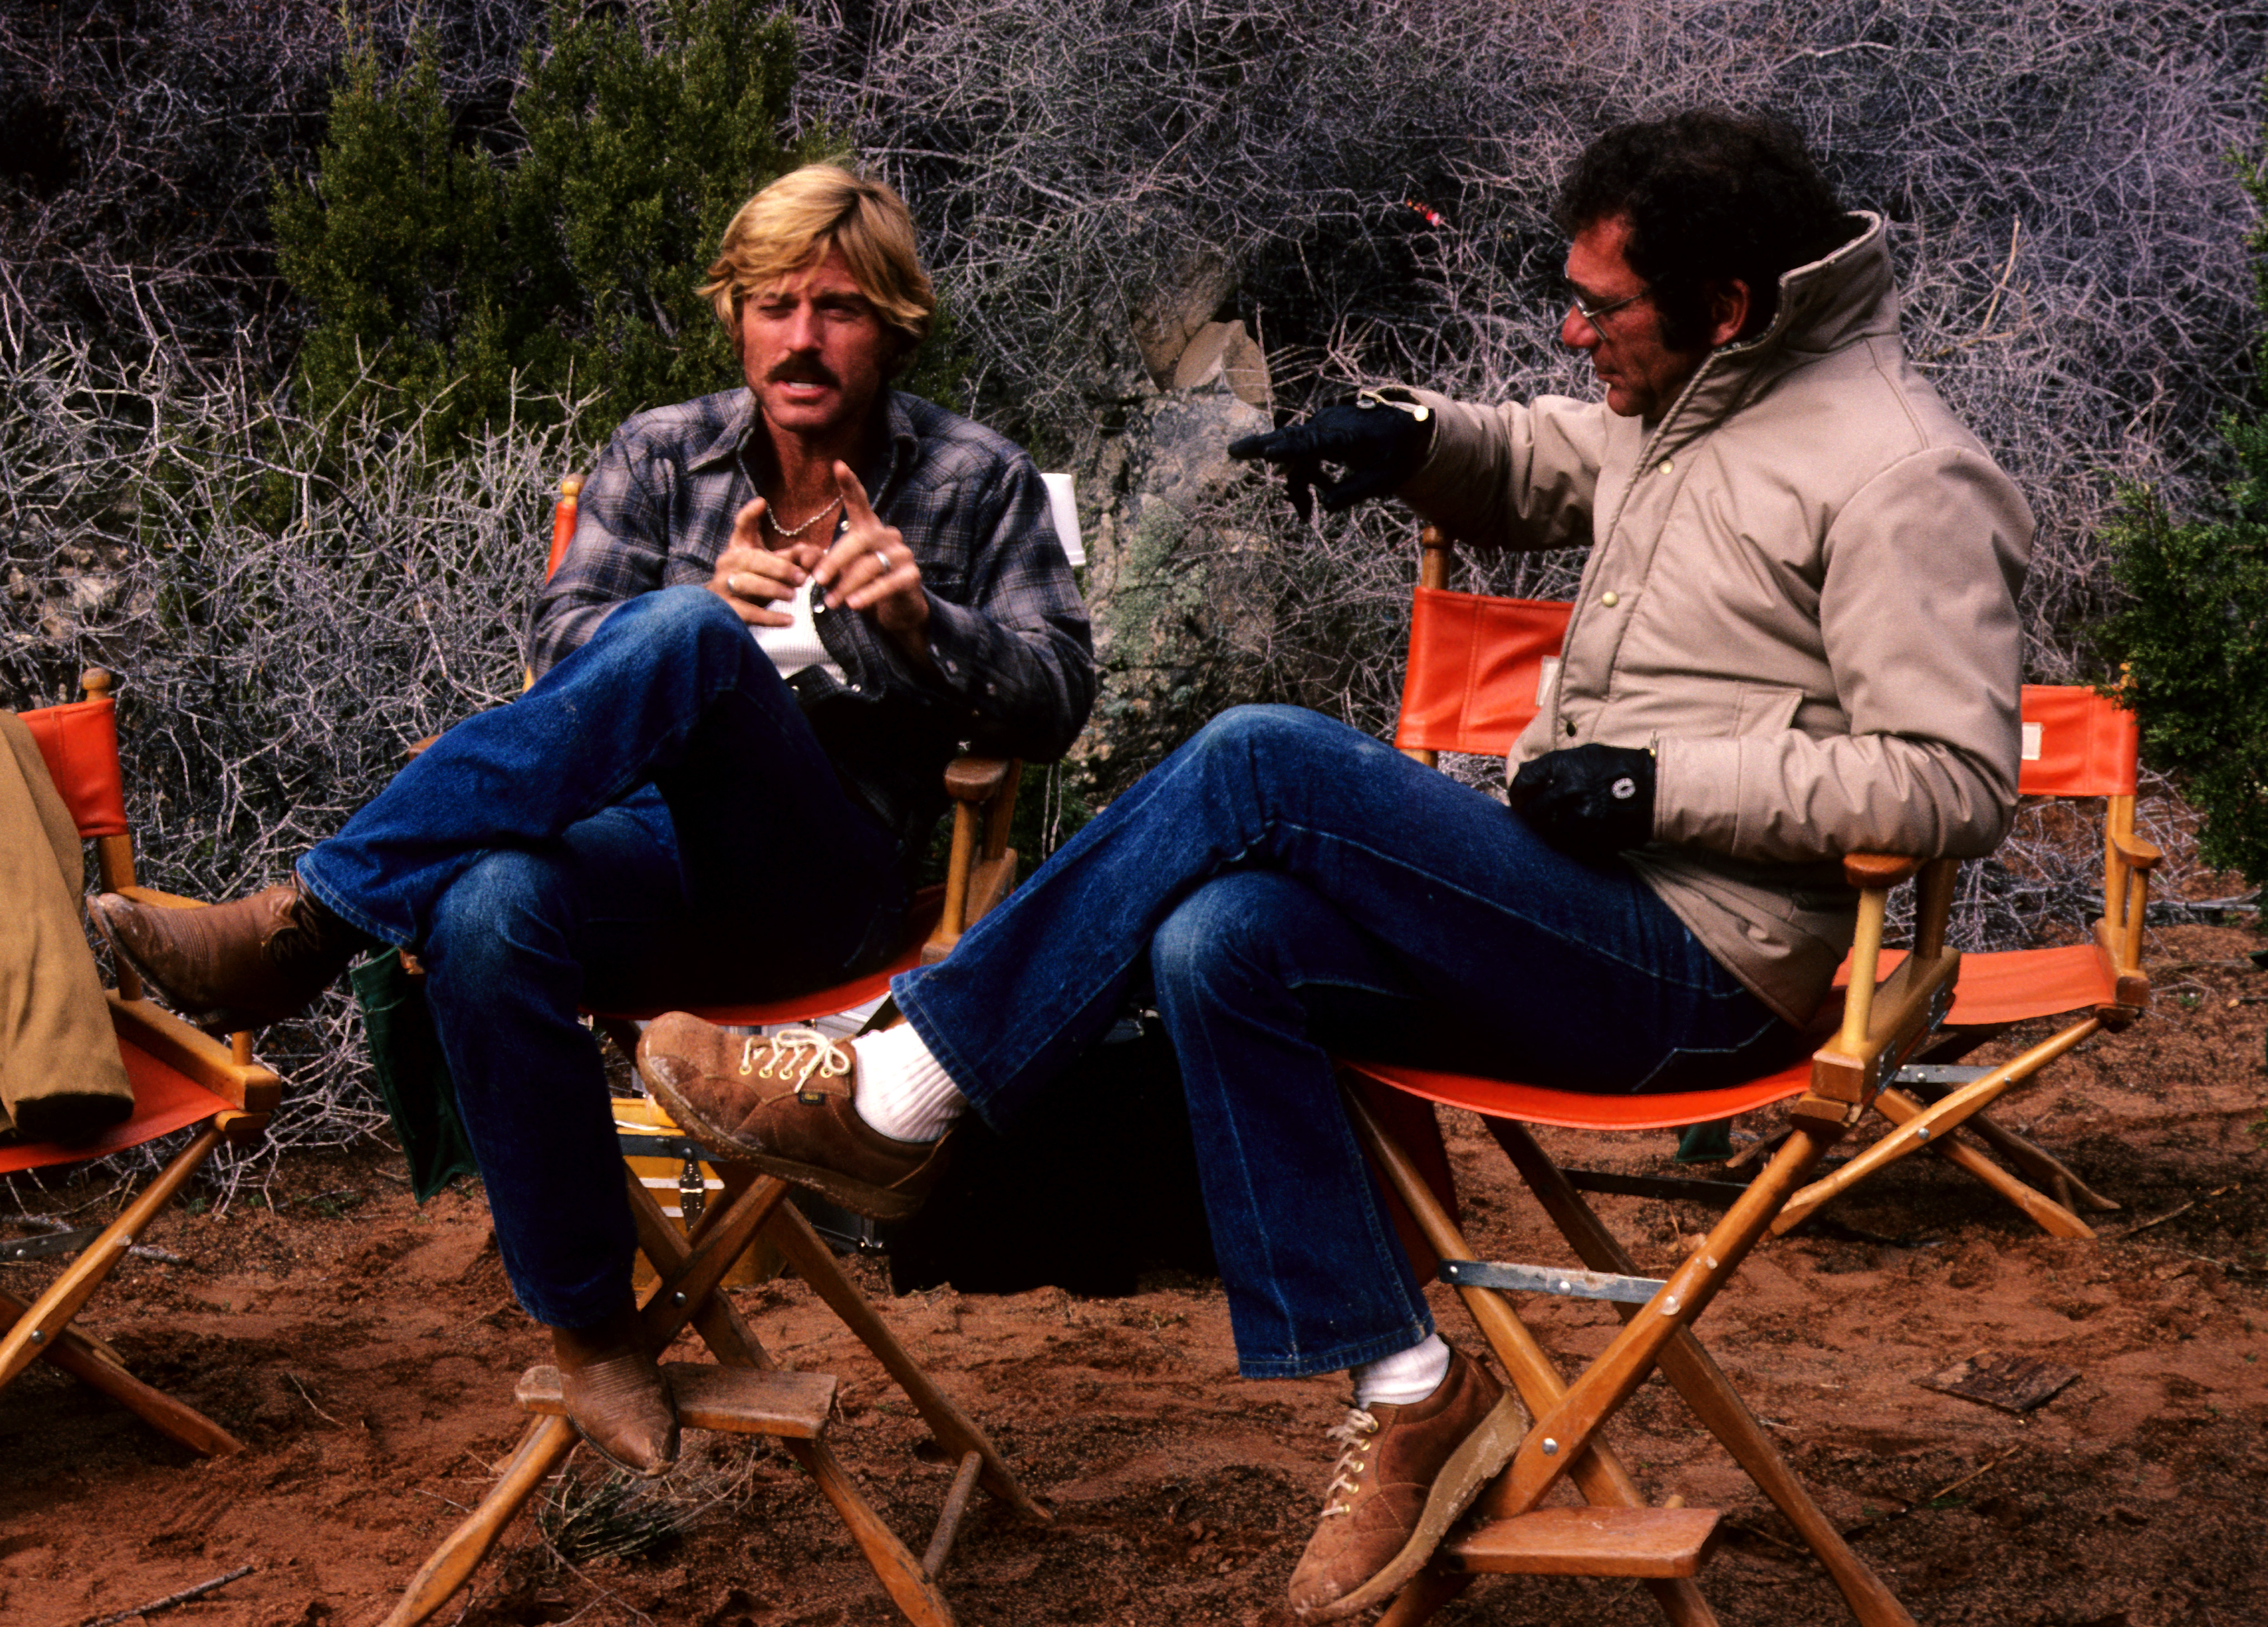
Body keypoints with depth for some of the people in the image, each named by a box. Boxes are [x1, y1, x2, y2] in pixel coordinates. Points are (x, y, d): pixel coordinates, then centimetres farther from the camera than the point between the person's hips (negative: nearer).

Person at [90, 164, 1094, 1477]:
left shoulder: (976, 481, 14)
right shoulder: (662, 455, 18)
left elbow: (1058, 700, 7)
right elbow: (565, 648, 7)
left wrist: (922, 623, -13)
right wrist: (706, 600, -13)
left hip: (832, 878, -2)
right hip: (658, 846, 2)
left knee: (685, 642, -35)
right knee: (488, 913, -37)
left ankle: (312, 920, -33)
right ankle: (594, 1332, -25)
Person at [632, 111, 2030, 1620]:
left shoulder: (1900, 474, -13)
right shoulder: (1679, 401, 14)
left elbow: (1957, 779, -20)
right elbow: (1539, 466, 35)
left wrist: (1660, 786, -21)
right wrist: (1415, 436, 12)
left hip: (1704, 974, -9)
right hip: (1589, 922, 9)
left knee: (1262, 763, -21)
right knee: (1220, 946, -16)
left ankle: (898, 1101, -12)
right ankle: (1412, 1397, -9)